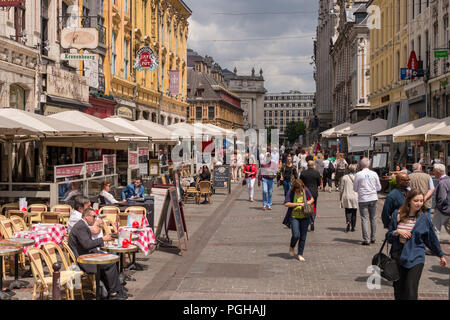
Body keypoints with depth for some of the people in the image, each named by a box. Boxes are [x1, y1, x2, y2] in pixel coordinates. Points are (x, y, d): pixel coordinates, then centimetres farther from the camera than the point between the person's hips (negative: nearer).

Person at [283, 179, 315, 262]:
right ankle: (292, 247, 19)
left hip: (305, 217, 3)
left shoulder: (305, 190, 0)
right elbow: (286, 204, -16)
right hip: (294, 217, -3)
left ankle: (300, 254, 18)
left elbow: (312, 199, 15)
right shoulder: (291, 192, -9)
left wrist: (309, 202, -8)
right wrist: (298, 204, -22)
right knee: (296, 235, -14)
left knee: (303, 237, 5)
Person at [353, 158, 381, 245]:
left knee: (364, 219, -1)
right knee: (373, 218, 14)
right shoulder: (374, 174, 0)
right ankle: (373, 238, 21)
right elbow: (379, 187, 7)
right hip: (373, 198, 3)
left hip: (363, 199, -3)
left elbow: (355, 189, 0)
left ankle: (366, 240, -4)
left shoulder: (358, 175, -7)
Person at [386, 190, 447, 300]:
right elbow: (388, 236, 8)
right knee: (398, 287, 10)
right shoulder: (397, 215, 2)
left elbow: (432, 239, 12)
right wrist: (397, 232, -12)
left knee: (411, 290, -10)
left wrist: (441, 255, 20)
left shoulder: (424, 218, -1)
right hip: (398, 255, 2)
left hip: (415, 257, -2)